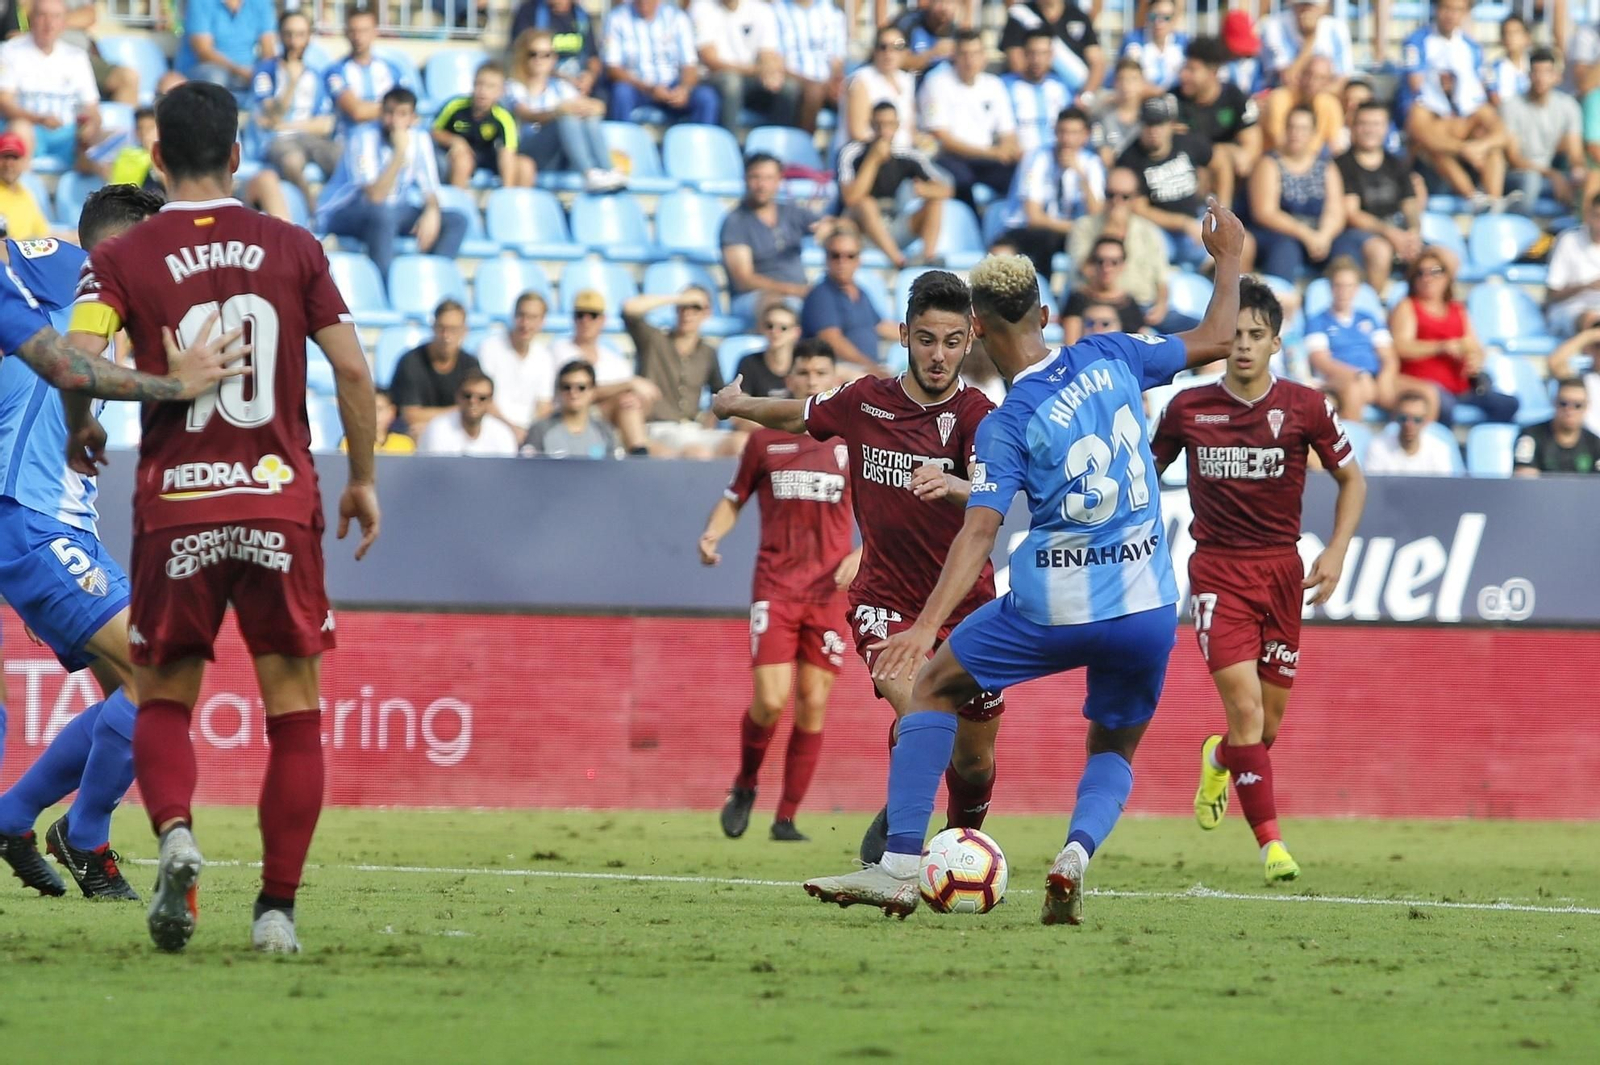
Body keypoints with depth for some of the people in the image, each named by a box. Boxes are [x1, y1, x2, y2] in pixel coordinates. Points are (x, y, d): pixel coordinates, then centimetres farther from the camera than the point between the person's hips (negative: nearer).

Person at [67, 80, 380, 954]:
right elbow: (352, 368, 0)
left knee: (162, 701, 13)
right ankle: (277, 908, 2)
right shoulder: (294, 249, 4)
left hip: (175, 509, 0)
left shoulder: (121, 260, -1)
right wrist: (362, 479, 11)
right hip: (279, 501, 0)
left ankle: (174, 832, -16)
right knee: (294, 711, 7)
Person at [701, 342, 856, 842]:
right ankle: (744, 788, 15)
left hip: (830, 590, 1)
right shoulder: (765, 440, 7)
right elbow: (734, 499, 15)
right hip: (775, 587, -1)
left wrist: (860, 555, -8)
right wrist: (711, 535, -4)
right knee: (770, 701, -12)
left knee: (813, 706, -1)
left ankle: (786, 817, 8)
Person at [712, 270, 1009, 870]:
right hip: (885, 600, 0)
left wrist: (952, 486, -55)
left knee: (973, 762, 9)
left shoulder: (977, 416, -15)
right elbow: (796, 416, 20)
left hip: (965, 603, 0)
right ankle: (896, 821, 0)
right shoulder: (864, 401, -4)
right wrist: (738, 405, 35)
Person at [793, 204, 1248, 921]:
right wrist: (1229, 259, 29)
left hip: (1052, 604, -3)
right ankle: (1077, 850, -12)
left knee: (934, 688, 16)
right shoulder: (1110, 358, 2)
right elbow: (1213, 342, 14)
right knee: (1114, 750, 22)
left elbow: (979, 532, -18)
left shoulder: (1006, 425, -8)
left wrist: (927, 625, -23)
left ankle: (900, 865, 4)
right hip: (1146, 603, 3)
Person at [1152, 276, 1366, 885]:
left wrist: (1336, 552, -3)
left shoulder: (1305, 407, -2)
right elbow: (1148, 471, 16)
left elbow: (1351, 479, 9)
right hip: (1217, 569, -2)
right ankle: (1271, 843, -16)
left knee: (1269, 723, 8)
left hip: (1282, 570, 2)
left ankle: (1219, 761, 44)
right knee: (1245, 706, -18)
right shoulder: (1188, 408, -1)